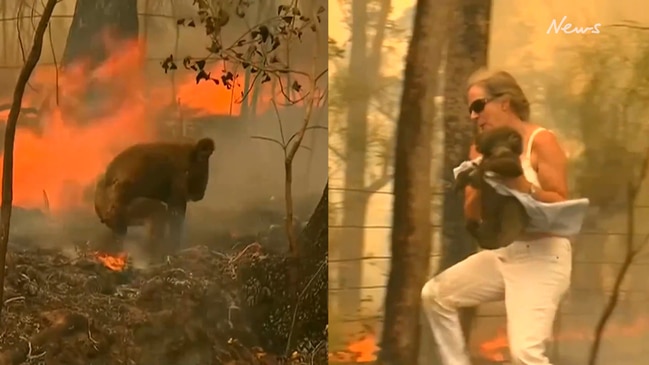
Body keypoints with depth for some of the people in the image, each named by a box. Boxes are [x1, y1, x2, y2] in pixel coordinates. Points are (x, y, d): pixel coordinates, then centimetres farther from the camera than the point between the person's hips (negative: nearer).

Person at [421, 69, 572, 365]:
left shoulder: (541, 141, -10)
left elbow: (562, 206, -14)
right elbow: (471, 213, 9)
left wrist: (522, 185, -28)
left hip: (541, 256, -8)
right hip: (501, 254, 8)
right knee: (435, 294, 17)